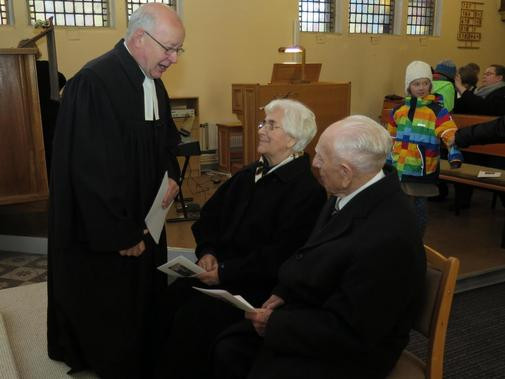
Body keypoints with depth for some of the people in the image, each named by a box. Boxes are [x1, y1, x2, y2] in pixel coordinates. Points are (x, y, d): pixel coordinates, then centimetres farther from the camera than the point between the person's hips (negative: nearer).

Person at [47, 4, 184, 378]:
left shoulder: (154, 82, 4)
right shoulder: (93, 83, -22)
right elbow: (89, 170, -23)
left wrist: (172, 176, -3)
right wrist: (119, 234, -18)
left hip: (145, 219, 8)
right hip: (104, 231, -7)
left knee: (148, 302, 16)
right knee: (111, 315, 10)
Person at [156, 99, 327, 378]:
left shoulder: (307, 190, -12)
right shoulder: (249, 175, 14)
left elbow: (280, 255, -18)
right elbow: (210, 215, 16)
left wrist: (226, 273, -17)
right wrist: (207, 251, -2)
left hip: (259, 285, -7)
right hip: (219, 270, 7)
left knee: (191, 319, -23)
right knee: (166, 300, -13)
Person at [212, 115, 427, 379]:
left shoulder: (387, 237, -32)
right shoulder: (356, 192, -5)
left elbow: (349, 332, -25)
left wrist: (274, 324, -17)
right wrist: (285, 291, -3)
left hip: (351, 350, -7)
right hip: (315, 310, 8)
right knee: (227, 349, 1)